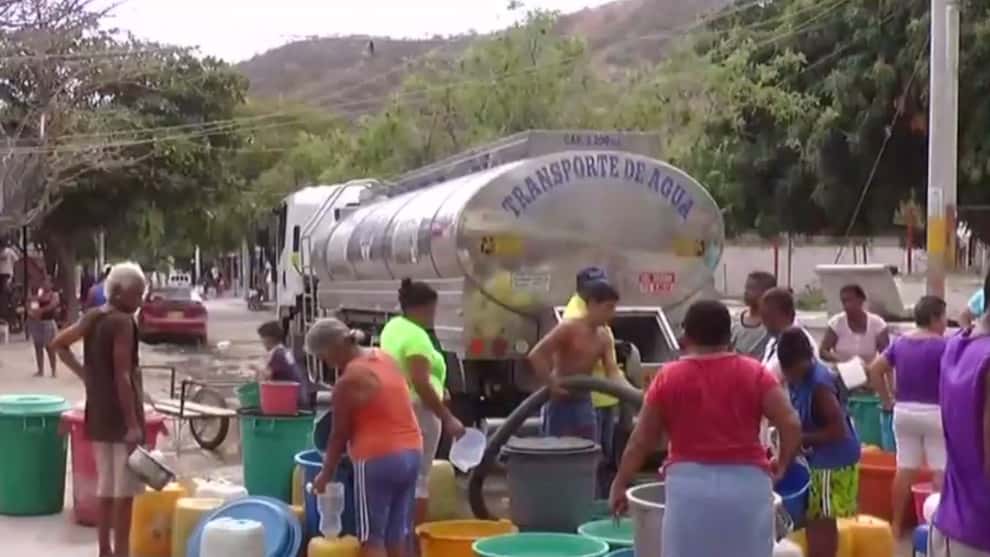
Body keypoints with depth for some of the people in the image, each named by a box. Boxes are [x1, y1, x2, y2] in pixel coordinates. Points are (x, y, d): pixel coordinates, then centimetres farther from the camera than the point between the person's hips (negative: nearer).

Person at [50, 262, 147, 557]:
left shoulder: (91, 317, 8)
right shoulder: (123, 322, -16)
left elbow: (59, 344, 18)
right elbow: (123, 376, -21)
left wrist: (84, 374, 13)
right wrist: (133, 424, -20)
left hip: (97, 414, 8)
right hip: (121, 415, -8)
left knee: (106, 488, 15)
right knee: (124, 490, -2)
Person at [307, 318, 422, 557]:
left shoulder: (348, 381, -15)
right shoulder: (384, 357, 9)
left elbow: (339, 435, -8)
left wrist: (326, 474, 5)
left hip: (378, 460, -8)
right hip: (411, 452, 8)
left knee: (371, 536, 0)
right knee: (397, 533, 13)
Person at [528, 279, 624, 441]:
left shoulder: (604, 337, 5)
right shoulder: (569, 328, -17)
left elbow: (613, 371, -2)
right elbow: (535, 354, -24)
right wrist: (553, 384, -26)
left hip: (584, 403, 7)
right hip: (560, 403, -7)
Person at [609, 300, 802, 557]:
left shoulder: (669, 377, 3)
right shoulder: (754, 373, 4)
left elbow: (641, 440, 5)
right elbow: (792, 425, -4)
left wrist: (620, 484, 16)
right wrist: (782, 464, 13)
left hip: (690, 484, -1)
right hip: (747, 482, 1)